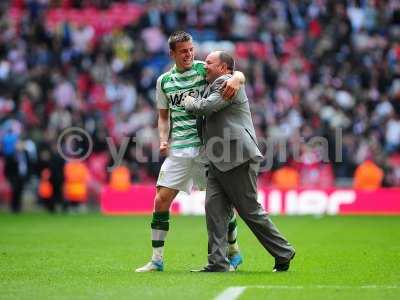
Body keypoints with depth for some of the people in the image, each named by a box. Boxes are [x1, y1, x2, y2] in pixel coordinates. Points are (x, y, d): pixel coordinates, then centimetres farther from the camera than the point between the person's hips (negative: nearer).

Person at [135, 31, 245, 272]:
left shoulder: (204, 69, 1)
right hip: (178, 150, 3)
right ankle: (157, 259, 3)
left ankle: (234, 251, 18)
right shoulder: (164, 81, 12)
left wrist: (235, 79, -31)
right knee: (161, 201, -4)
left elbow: (238, 75, -8)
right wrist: (163, 140, 5)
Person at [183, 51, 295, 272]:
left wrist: (189, 102, 0)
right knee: (214, 208, -2)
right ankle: (218, 263, -3)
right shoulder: (213, 86, 23)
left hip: (238, 159, -10)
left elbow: (205, 107, -18)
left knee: (250, 211, -3)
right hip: (219, 162, 10)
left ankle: (283, 252, 11)